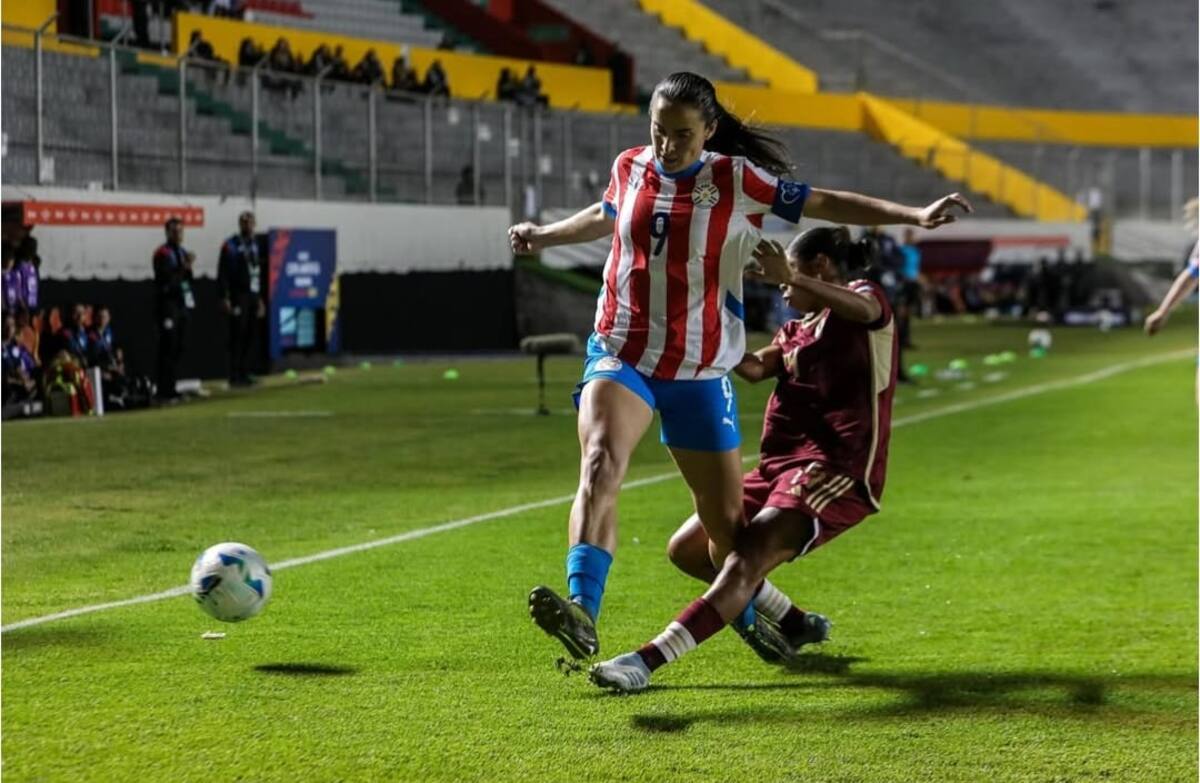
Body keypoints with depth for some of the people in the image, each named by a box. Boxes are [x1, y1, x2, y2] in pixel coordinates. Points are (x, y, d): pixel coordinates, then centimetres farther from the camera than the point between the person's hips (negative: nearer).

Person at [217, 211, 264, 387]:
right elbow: (222, 273, -10)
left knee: (250, 337, 6)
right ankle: (235, 376, -4)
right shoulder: (230, 246, -6)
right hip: (238, 298, -7)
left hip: (254, 296, 7)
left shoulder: (255, 245, 15)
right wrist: (224, 298, -16)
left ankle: (245, 374, 11)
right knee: (238, 336, -7)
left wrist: (260, 298, 18)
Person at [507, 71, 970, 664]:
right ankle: (581, 611, -40)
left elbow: (825, 203, -3)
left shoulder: (736, 180, -6)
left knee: (725, 517, 7)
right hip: (621, 357, 1)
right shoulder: (630, 168, 3)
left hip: (700, 372, -1)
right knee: (600, 463, -28)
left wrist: (916, 215, -10)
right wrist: (543, 236, 36)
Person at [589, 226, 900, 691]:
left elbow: (863, 309, -27)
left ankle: (649, 659, -37)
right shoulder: (796, 330, 24)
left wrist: (790, 277, -39)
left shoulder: (867, 296, 0)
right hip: (782, 464, 9)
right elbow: (756, 368, 5)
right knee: (688, 548, 7)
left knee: (746, 560, -25)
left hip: (838, 473, -9)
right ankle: (794, 624, 21)